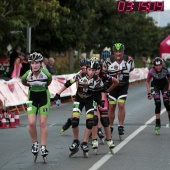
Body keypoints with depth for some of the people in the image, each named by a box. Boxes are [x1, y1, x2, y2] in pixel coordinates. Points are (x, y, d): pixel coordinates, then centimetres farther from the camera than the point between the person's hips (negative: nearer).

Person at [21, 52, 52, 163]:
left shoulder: (46, 73, -22)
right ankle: (35, 143, 12)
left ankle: (43, 147, 4)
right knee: (31, 123, -11)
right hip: (32, 97, 1)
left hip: (44, 97, -1)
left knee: (43, 123, -4)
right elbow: (23, 82, 5)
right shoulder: (27, 74, -19)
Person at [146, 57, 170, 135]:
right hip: (155, 85, -1)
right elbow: (147, 82, -11)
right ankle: (157, 124, -8)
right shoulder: (151, 72, -28)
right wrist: (149, 92, -17)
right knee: (158, 104, -13)